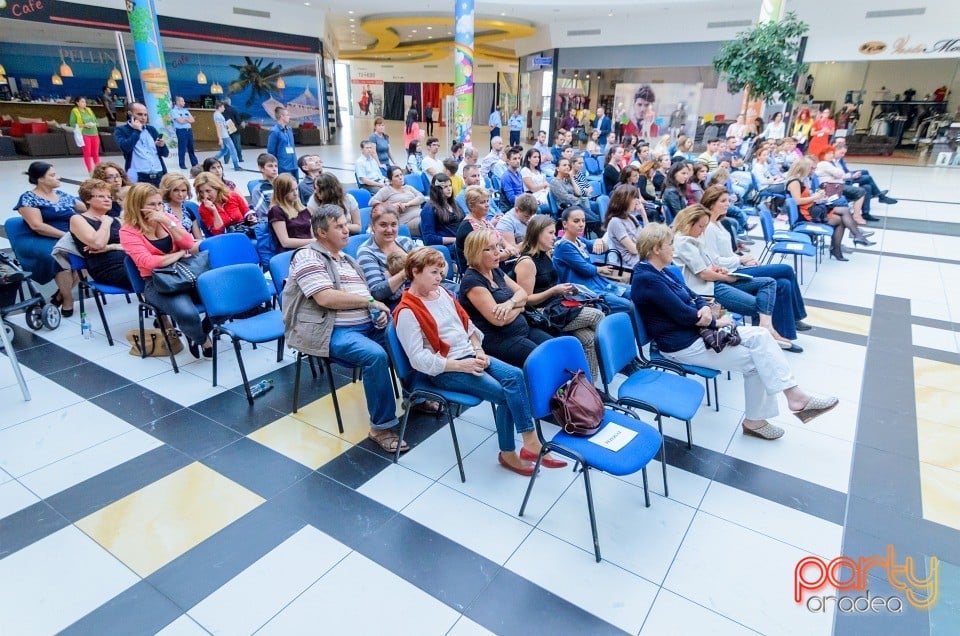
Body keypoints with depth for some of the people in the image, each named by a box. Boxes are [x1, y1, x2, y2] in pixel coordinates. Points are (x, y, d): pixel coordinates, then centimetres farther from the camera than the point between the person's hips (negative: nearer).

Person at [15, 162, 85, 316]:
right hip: (44, 242, -5)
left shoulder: (63, 195, 19)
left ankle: (62, 294, -12)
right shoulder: (29, 198, 1)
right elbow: (37, 225, -11)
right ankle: (67, 300, -21)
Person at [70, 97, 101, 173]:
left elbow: (95, 120, 18)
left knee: (96, 153, 8)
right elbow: (72, 124, -5)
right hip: (84, 134, -5)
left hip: (94, 133, 5)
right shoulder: (74, 111, -1)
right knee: (87, 153, -4)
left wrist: (94, 124, -4)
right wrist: (84, 125, -15)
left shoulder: (89, 110, 15)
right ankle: (90, 171, -2)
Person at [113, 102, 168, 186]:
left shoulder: (151, 129, 19)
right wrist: (137, 131, -4)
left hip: (159, 176, 4)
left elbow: (165, 153, 17)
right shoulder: (120, 130, 6)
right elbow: (126, 147, -13)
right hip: (138, 177, -4)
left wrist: (162, 145, -5)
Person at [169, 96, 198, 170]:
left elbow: (192, 120, 9)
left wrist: (185, 119, -8)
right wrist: (188, 119, 0)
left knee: (191, 148, 9)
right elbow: (181, 121, -15)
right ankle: (182, 165, 3)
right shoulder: (174, 111, -4)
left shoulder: (185, 110, 16)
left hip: (189, 130, 6)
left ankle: (195, 164, 13)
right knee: (182, 149, -4)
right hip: (181, 131, -6)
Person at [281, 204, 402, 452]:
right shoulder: (308, 257, -7)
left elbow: (365, 297, 21)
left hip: (367, 325, 9)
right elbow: (326, 298, -21)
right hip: (331, 331, -9)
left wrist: (379, 311, -2)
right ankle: (382, 427, -18)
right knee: (376, 355, -32)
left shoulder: (347, 260, 20)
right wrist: (370, 301, -14)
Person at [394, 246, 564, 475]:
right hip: (444, 370, -7)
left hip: (469, 355, 7)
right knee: (504, 394, -21)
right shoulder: (407, 312, -12)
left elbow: (467, 324, 17)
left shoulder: (441, 292, 11)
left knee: (515, 375, -17)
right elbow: (418, 359, -17)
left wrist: (478, 350, 0)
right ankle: (508, 454, -9)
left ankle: (530, 442, -15)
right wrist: (460, 365, -20)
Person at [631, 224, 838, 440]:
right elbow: (683, 314, -22)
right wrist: (715, 322, -7)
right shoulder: (646, 279, -21)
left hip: (695, 331, 9)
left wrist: (705, 308, -11)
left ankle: (795, 396, -2)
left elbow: (692, 296, 12)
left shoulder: (658, 272, 10)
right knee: (754, 361, -6)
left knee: (759, 335, -3)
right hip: (683, 346, -9)